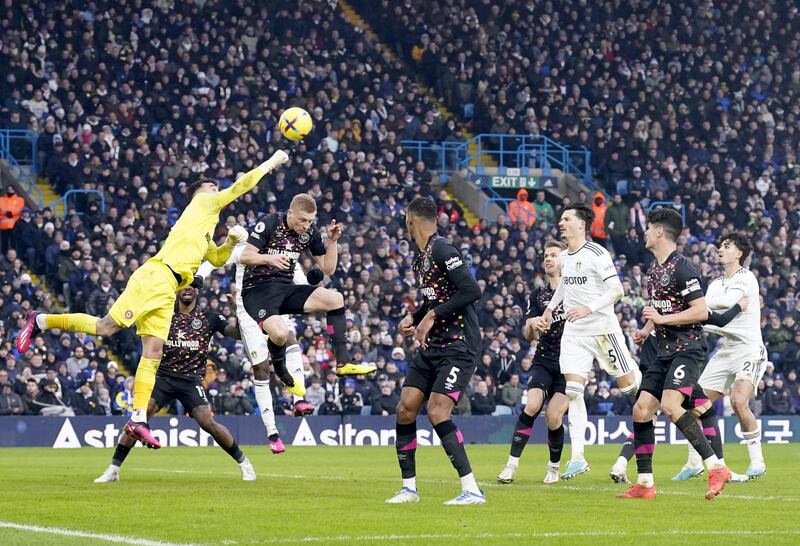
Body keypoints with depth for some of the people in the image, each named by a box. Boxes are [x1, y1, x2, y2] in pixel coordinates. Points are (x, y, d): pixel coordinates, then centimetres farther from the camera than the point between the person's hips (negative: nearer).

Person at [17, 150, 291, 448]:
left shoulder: (205, 232, 30)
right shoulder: (202, 204, 8)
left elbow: (217, 259, 42)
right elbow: (240, 187, 4)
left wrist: (231, 241, 22)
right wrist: (271, 163, 13)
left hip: (166, 290, 9)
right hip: (155, 277, -9)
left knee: (153, 354, -2)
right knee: (105, 327, -17)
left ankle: (138, 421, -8)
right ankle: (41, 321, -4)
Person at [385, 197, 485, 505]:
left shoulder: (442, 251, -14)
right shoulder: (420, 259, 15)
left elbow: (472, 291, -23)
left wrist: (432, 316, -19)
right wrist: (413, 319, 12)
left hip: (458, 346, -9)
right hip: (432, 346, 9)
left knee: (437, 412, -19)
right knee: (405, 408, 3)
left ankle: (472, 491, -17)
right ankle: (409, 488, 13)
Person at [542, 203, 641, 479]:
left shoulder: (596, 254, -13)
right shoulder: (564, 257, 10)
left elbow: (616, 290, -18)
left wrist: (589, 308, -28)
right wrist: (551, 306, 20)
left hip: (602, 328, -6)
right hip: (574, 332, 6)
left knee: (627, 384, 3)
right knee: (573, 391, -7)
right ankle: (577, 458, -10)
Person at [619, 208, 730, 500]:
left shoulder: (681, 267, -13)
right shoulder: (654, 268, 16)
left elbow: (701, 311, -18)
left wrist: (663, 319, -19)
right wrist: (646, 330, 13)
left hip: (688, 348, -9)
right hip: (665, 352, 9)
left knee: (670, 405, -27)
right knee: (641, 410, 2)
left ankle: (716, 468, -24)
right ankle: (644, 483, 7)